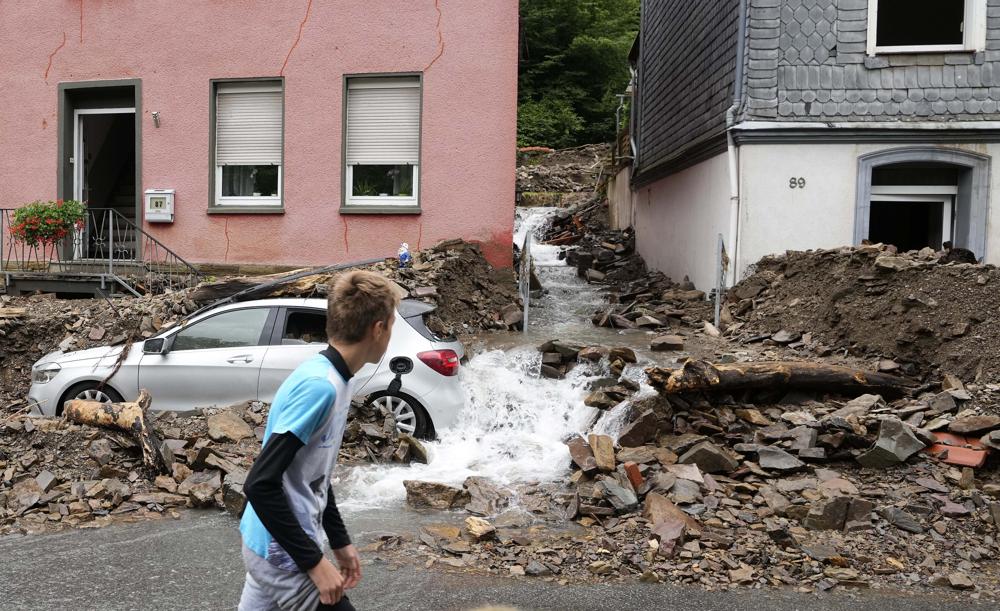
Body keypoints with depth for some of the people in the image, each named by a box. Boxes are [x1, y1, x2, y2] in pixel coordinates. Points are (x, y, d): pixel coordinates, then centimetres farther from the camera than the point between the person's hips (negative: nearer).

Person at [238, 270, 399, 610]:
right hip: (285, 556, -9)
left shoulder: (328, 379, 5)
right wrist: (314, 562, -22)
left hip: (271, 546, 9)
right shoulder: (319, 386, -24)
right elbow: (260, 484, -27)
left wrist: (339, 541, 18)